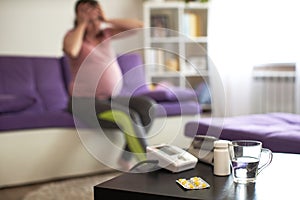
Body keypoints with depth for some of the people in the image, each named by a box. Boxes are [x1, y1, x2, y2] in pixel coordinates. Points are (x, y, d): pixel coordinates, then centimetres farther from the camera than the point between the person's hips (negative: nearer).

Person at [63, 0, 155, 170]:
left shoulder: (106, 33, 14)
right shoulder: (73, 35, 1)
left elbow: (139, 26, 6)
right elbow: (71, 51, -25)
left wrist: (107, 20, 1)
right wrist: (82, 24, -11)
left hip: (111, 98, 6)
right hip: (84, 101, -6)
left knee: (148, 106, -16)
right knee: (129, 117, -27)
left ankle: (127, 158, -9)